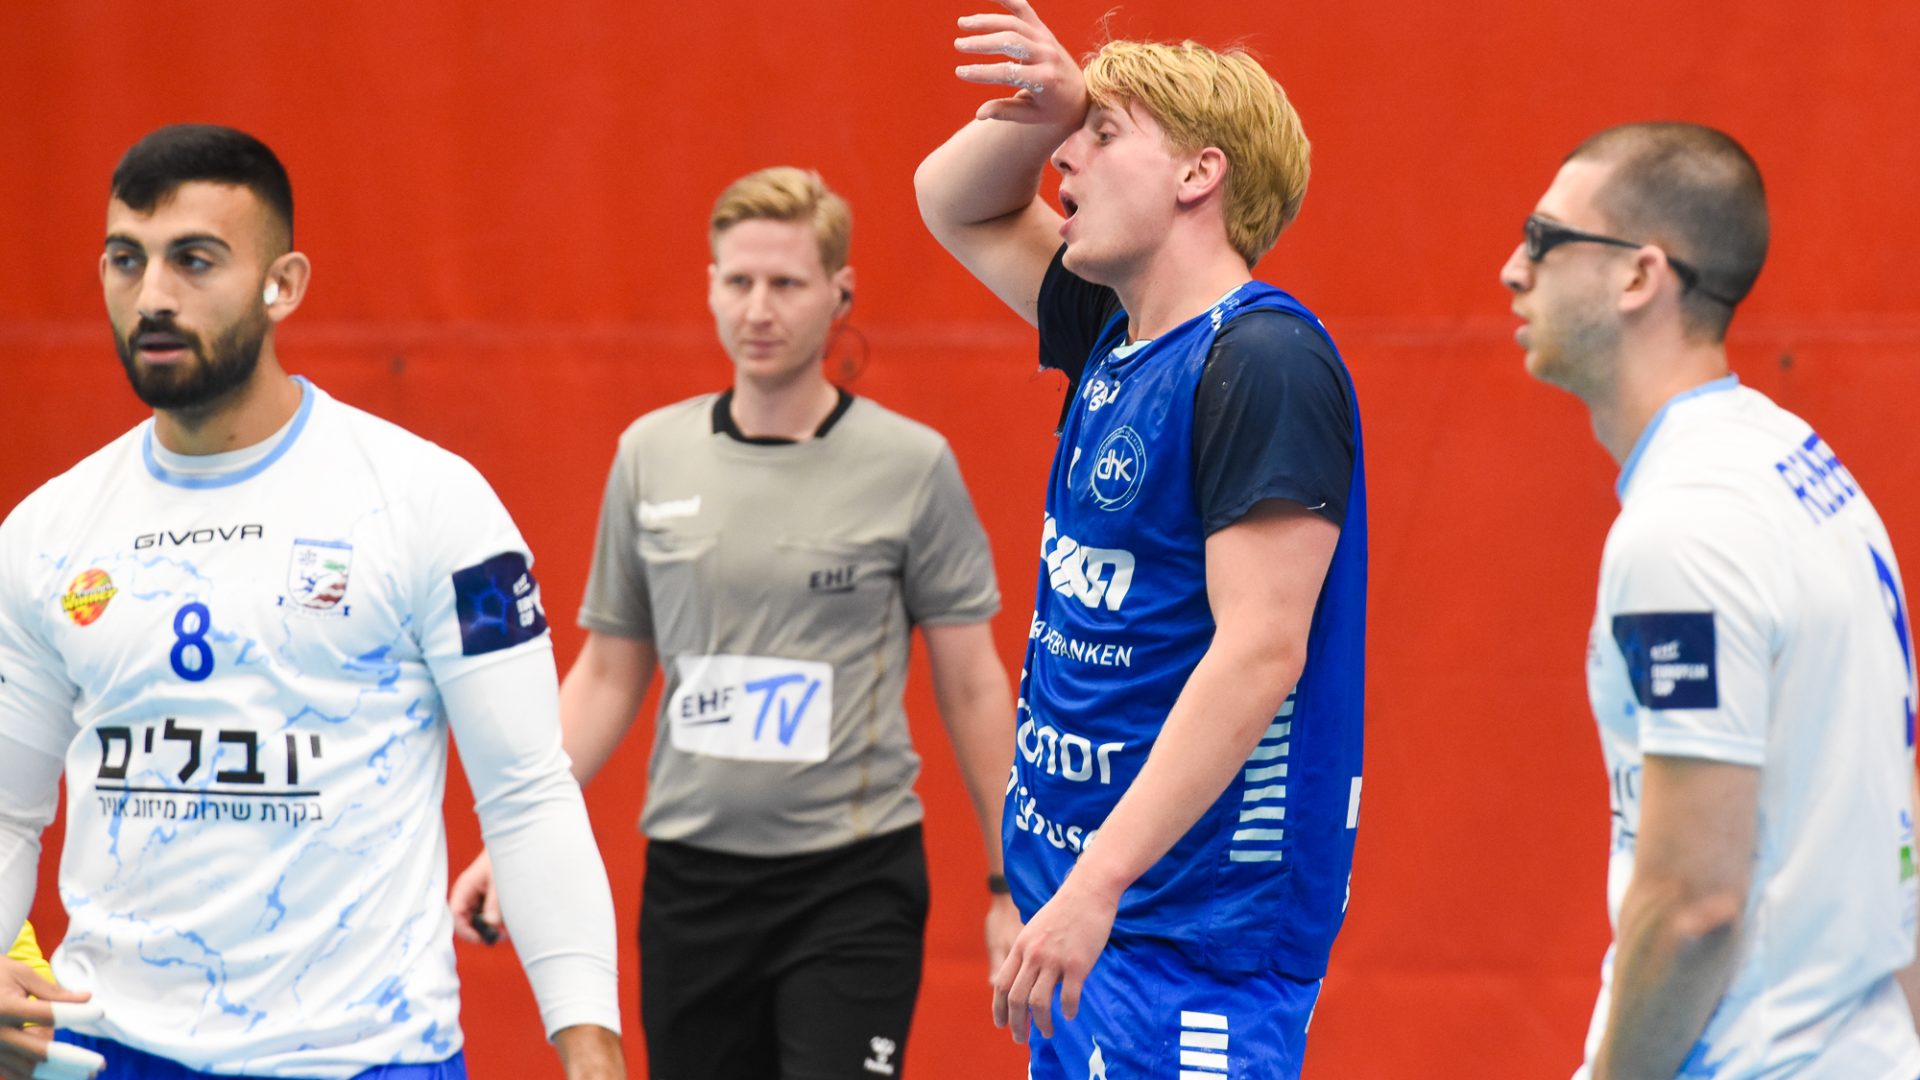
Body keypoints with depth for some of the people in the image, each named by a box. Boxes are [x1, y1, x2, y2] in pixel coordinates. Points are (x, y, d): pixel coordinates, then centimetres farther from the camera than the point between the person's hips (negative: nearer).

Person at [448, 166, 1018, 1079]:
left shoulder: (910, 464, -3)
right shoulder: (651, 455, 6)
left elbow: (970, 685, 2)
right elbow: (607, 674, 13)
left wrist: (1011, 883, -1)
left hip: (853, 876, -4)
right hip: (691, 878, 4)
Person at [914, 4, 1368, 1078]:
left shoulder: (1265, 363, -14)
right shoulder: (1118, 343, 12)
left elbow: (1260, 653, -22)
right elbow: (957, 207, 29)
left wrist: (1095, 885, -26)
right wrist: (1046, 106, 6)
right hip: (1090, 913, 9)